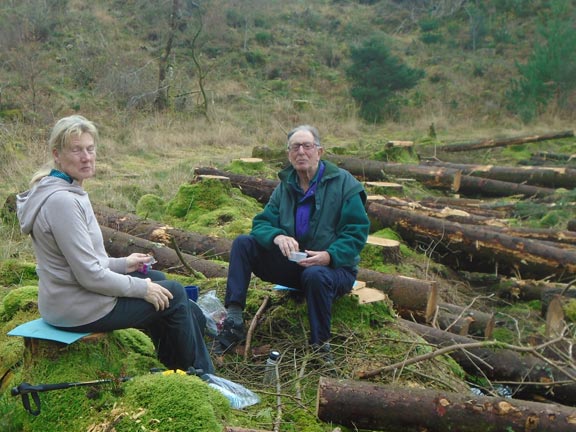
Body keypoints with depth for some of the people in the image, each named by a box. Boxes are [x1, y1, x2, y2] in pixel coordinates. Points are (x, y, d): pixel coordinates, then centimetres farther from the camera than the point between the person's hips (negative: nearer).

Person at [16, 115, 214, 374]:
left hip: (65, 299, 10)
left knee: (157, 279, 23)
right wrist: (141, 288, -14)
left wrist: (122, 264, 10)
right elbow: (90, 275, -25)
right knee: (174, 294, 1)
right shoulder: (62, 201, -26)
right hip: (79, 309, -10)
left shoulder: (67, 191, 5)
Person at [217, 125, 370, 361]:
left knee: (315, 276, -41)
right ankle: (233, 320, -19)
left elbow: (357, 232, -13)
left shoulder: (343, 183, -7)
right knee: (243, 243, -12)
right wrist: (277, 236, -25)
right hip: (292, 263, 5)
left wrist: (329, 256, -30)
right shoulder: (285, 185, 8)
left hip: (334, 268, -5)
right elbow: (261, 223, 0)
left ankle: (321, 345, -21)